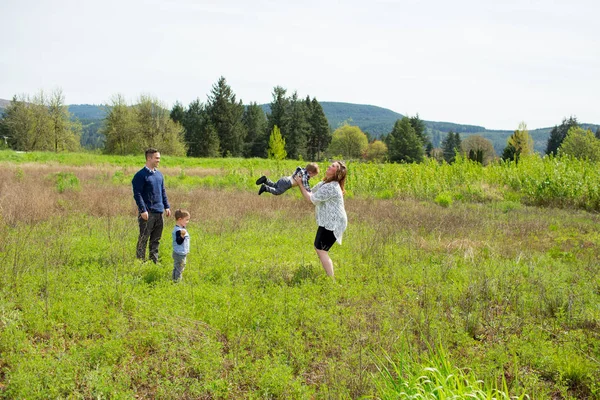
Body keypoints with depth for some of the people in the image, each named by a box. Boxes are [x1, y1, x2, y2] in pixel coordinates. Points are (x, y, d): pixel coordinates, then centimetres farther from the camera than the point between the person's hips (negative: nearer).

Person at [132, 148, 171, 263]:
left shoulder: (159, 174, 14)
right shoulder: (140, 175, -9)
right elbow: (137, 194, -13)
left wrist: (167, 206, 12)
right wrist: (143, 210, -18)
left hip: (159, 212, 7)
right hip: (147, 213, -7)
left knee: (156, 239, 11)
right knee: (143, 239, -2)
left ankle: (154, 260, 19)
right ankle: (140, 261, 5)